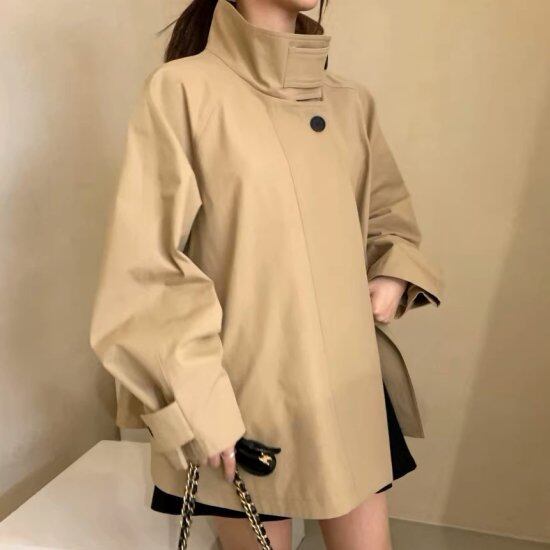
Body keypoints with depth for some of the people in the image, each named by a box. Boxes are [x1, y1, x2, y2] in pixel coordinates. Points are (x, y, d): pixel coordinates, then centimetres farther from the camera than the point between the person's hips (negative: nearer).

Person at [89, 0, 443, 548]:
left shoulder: (353, 101, 6)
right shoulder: (184, 89, -11)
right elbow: (145, 269, -13)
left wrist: (395, 275, 1)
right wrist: (196, 407, -16)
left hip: (350, 385, 5)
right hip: (247, 396, -5)